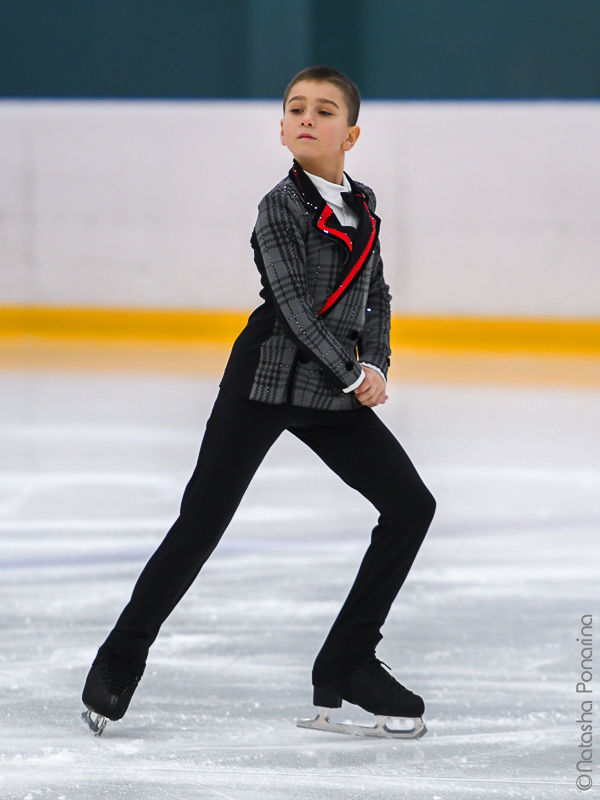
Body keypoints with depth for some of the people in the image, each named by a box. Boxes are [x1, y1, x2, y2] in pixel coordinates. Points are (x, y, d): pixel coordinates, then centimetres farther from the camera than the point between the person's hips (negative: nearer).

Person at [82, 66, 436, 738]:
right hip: (267, 379, -6)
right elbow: (295, 303, -16)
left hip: (337, 393, 6)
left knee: (410, 506, 0)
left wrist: (376, 366, -1)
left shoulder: (363, 207, 10)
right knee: (202, 523, -7)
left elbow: (376, 299, 15)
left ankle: (346, 665, 8)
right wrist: (348, 377, -13)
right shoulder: (282, 206, -10)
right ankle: (119, 662, 7)